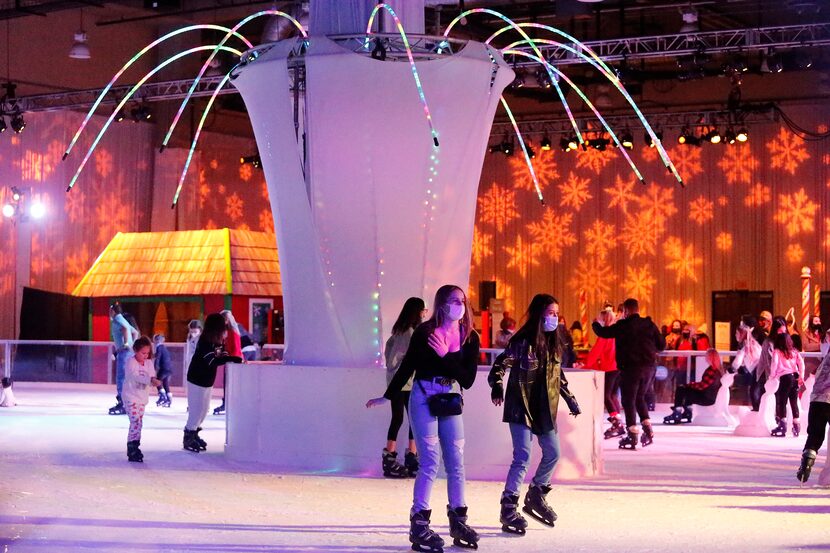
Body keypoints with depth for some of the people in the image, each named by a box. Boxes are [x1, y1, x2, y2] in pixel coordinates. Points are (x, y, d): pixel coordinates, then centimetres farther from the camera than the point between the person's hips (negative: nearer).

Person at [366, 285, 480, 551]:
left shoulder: (470, 337, 0)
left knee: (456, 462, 7)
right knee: (430, 462, -9)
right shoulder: (425, 331, -8)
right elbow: (407, 366, 2)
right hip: (423, 398, -4)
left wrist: (445, 356, -17)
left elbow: (468, 380, -6)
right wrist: (387, 397, 7)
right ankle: (418, 524, -5)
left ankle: (458, 521, 17)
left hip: (450, 400, 4)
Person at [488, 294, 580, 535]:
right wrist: (497, 388, -25)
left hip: (545, 409, 7)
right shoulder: (522, 341, -13)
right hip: (521, 408, -7)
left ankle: (536, 496, 32)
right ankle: (508, 508, -7)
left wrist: (570, 399, 21)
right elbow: (500, 365, -14)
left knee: (552, 453, 13)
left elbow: (558, 375, 20)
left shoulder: (554, 343, 9)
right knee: (523, 456, -13)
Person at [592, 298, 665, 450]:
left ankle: (633, 437, -4)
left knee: (628, 400, 3)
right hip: (648, 367, 5)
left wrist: (595, 323, 22)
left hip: (630, 368, -5)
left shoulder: (623, 325, -7)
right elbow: (662, 345, 5)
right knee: (639, 397, 22)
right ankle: (648, 430, 13)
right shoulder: (649, 324, 4)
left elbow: (603, 332, 0)